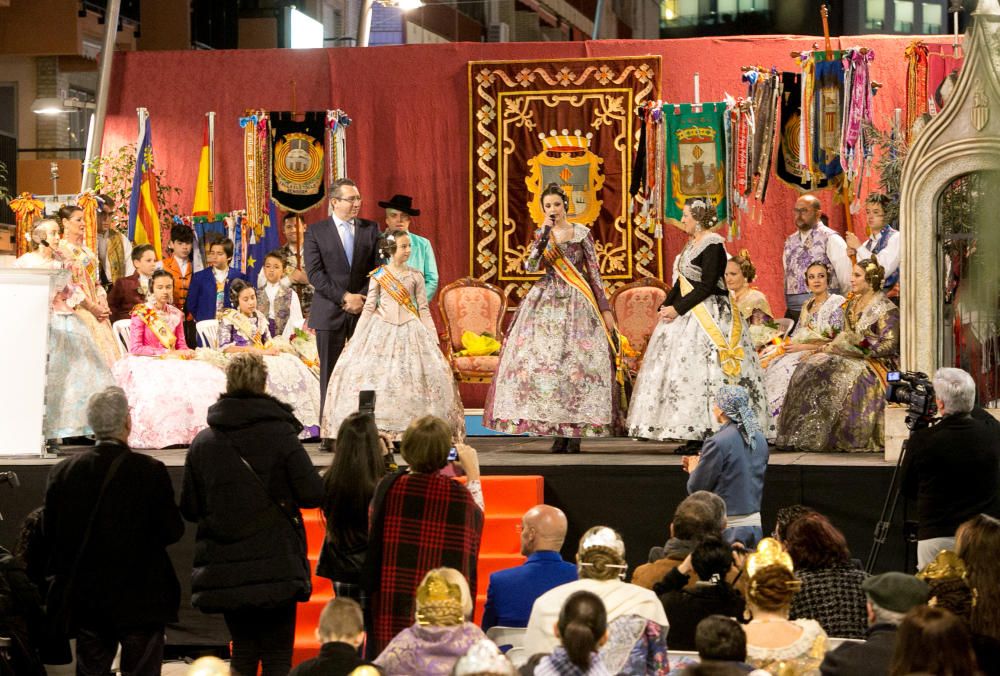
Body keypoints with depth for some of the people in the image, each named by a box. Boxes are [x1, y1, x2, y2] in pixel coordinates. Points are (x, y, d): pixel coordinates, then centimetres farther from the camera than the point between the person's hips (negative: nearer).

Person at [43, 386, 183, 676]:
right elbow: (172, 531, -10)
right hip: (140, 600, -3)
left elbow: (49, 533, 2)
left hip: (85, 601, 4)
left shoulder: (63, 472, -3)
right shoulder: (150, 471, -13)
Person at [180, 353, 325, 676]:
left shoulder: (203, 442, 2)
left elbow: (189, 508, 5)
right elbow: (314, 494, -13)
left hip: (224, 572, 3)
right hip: (276, 566, -3)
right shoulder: (279, 434, -9)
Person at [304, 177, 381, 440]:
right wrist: (345, 297, -12)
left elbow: (378, 268, 7)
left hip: (365, 309, 1)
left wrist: (362, 298, -7)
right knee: (331, 373, 0)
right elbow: (314, 273, -5)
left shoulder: (371, 229, 10)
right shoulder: (316, 231, 3)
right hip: (330, 311, -1)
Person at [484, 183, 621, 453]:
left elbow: (594, 272, 4)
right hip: (545, 302, 2)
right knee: (545, 359, -5)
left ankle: (575, 433, -4)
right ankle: (558, 433, 1)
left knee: (577, 361, -8)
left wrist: (605, 309, 0)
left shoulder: (582, 233, 4)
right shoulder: (541, 235, 10)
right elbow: (531, 266, -7)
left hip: (577, 302, -2)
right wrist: (544, 234, -11)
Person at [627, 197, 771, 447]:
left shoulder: (712, 245, -12)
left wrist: (677, 309, -17)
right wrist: (666, 306, 3)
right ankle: (694, 435, 5)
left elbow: (706, 287, -18)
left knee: (701, 372, -13)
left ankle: (707, 433, -12)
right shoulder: (691, 244, 16)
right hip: (687, 315, 10)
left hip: (709, 317, -10)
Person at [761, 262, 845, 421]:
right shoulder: (807, 305, 18)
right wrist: (784, 344, -4)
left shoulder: (837, 304, -5)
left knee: (785, 368, -31)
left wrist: (802, 347, -16)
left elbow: (836, 342, -11)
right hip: (799, 350, 7)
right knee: (765, 362, -15)